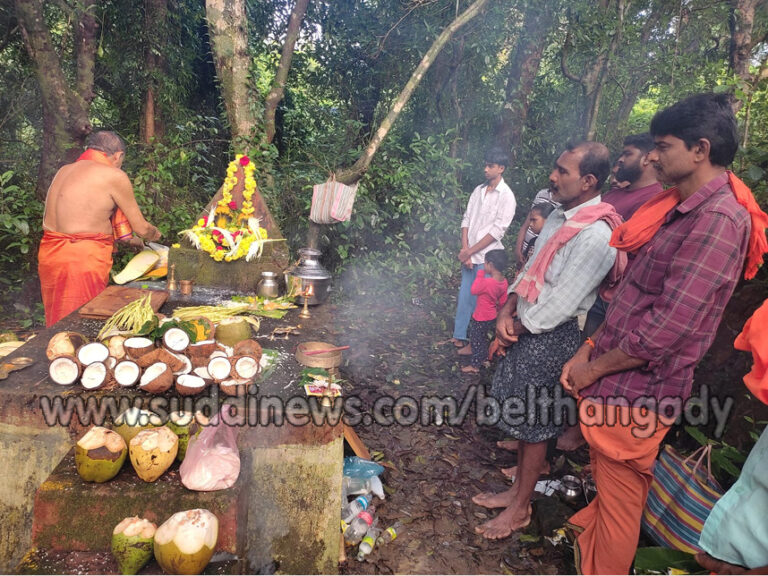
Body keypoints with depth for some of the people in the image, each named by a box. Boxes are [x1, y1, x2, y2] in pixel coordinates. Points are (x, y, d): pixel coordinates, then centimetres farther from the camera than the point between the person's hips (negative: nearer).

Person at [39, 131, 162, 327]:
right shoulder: (114, 176, -7)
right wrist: (155, 234, 23)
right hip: (83, 259, -7)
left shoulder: (64, 170, 15)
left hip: (49, 253, 8)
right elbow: (141, 228, -2)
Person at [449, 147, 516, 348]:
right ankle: (459, 336, 21)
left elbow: (497, 231, -14)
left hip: (487, 257, -5)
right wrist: (465, 249, -5)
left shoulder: (506, 196, -9)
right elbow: (466, 220, 7)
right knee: (464, 296, 10)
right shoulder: (478, 190, 9)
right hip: (469, 255, 5)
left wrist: (470, 251, -12)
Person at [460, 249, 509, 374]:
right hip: (492, 317, 7)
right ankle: (484, 356, 45)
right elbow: (502, 301, 2)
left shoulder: (487, 282, -32)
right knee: (482, 337, 28)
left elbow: (474, 291, -16)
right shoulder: (504, 282, -8)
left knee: (476, 340, 8)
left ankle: (474, 366, 19)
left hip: (481, 318, -7)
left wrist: (480, 275, -12)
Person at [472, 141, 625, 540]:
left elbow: (558, 306, -22)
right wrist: (506, 313, -3)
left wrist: (515, 329, -11)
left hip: (551, 338, -8)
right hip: (527, 328, 8)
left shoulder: (595, 236, -23)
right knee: (523, 418, 19)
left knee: (534, 425, 7)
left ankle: (520, 508, 27)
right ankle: (519, 489, 39)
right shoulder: (560, 216, 7)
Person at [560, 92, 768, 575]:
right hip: (616, 383, 9)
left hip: (639, 390, -9)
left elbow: (667, 328, -25)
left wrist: (595, 368, -13)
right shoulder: (682, 208, 11)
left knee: (619, 494, 9)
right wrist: (589, 349, 8)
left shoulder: (717, 219, -20)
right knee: (608, 480, 25)